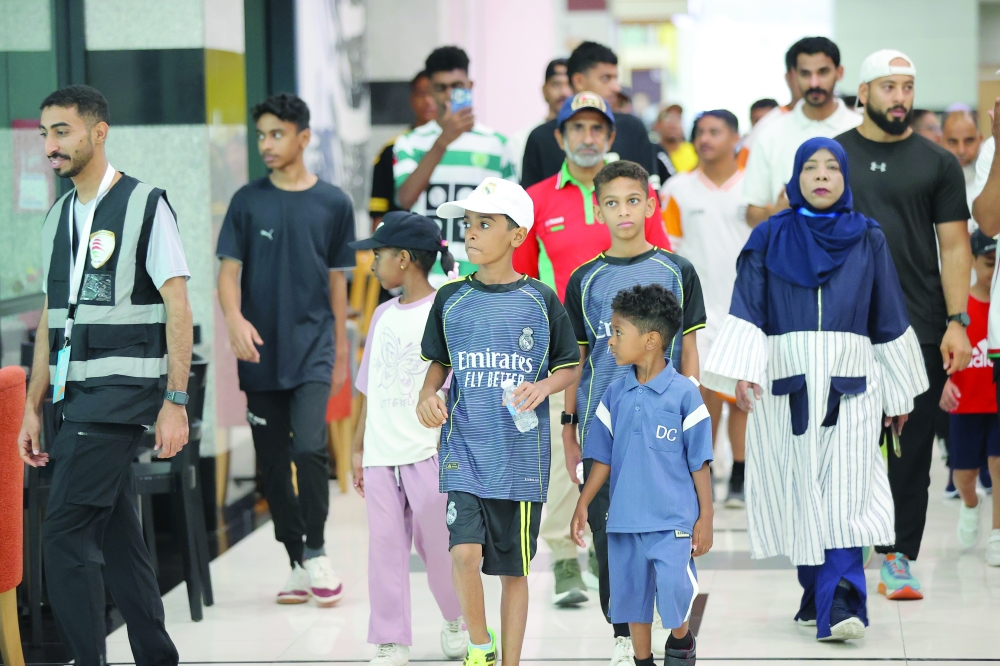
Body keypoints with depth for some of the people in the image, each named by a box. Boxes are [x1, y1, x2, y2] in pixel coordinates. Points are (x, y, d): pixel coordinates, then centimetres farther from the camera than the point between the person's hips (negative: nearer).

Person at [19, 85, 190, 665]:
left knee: (66, 530, -15)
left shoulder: (145, 205, -5)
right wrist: (33, 409, 14)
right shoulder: (59, 216, 15)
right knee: (117, 539, 10)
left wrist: (175, 402, -15)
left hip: (121, 393, -7)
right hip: (74, 399, 7)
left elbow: (178, 310, -9)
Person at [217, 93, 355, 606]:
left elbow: (337, 279, 9)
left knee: (309, 447, -17)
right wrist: (234, 317, -20)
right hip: (261, 352, 2)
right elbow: (229, 270, 0)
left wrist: (341, 352, 10)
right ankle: (298, 564, 17)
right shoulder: (248, 202, 3)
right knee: (273, 462, 5)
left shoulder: (333, 203, 3)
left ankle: (316, 552, -1)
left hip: (313, 347, -2)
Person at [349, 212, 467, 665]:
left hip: (428, 452, -6)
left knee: (436, 542, 5)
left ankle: (457, 619, 29)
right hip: (381, 455, 6)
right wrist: (358, 447, 16)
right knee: (385, 546, 3)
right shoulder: (384, 315, 13)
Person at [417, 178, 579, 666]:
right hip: (464, 450, 1)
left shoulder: (540, 301, -1)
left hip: (521, 455, 0)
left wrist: (544, 386, -13)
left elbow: (570, 366, 8)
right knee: (464, 553, -17)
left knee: (513, 569, 7)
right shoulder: (451, 299, 4)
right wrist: (427, 395, -3)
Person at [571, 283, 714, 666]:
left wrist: (705, 518, -5)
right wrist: (583, 504, 7)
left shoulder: (683, 393, -10)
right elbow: (603, 457, 11)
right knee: (632, 595, 10)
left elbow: (699, 462, -6)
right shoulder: (615, 394, 3)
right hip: (625, 518, 5)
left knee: (674, 590, -13)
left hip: (673, 519, -5)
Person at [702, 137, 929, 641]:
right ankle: (816, 594, 16)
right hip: (786, 384, 0)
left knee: (844, 495, -12)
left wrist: (899, 393, 14)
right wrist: (741, 372, -16)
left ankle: (840, 604, -19)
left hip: (850, 384, 0)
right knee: (801, 494, 3)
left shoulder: (868, 239, 9)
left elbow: (888, 318, 13)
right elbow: (746, 308, -1)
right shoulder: (769, 238, 7)